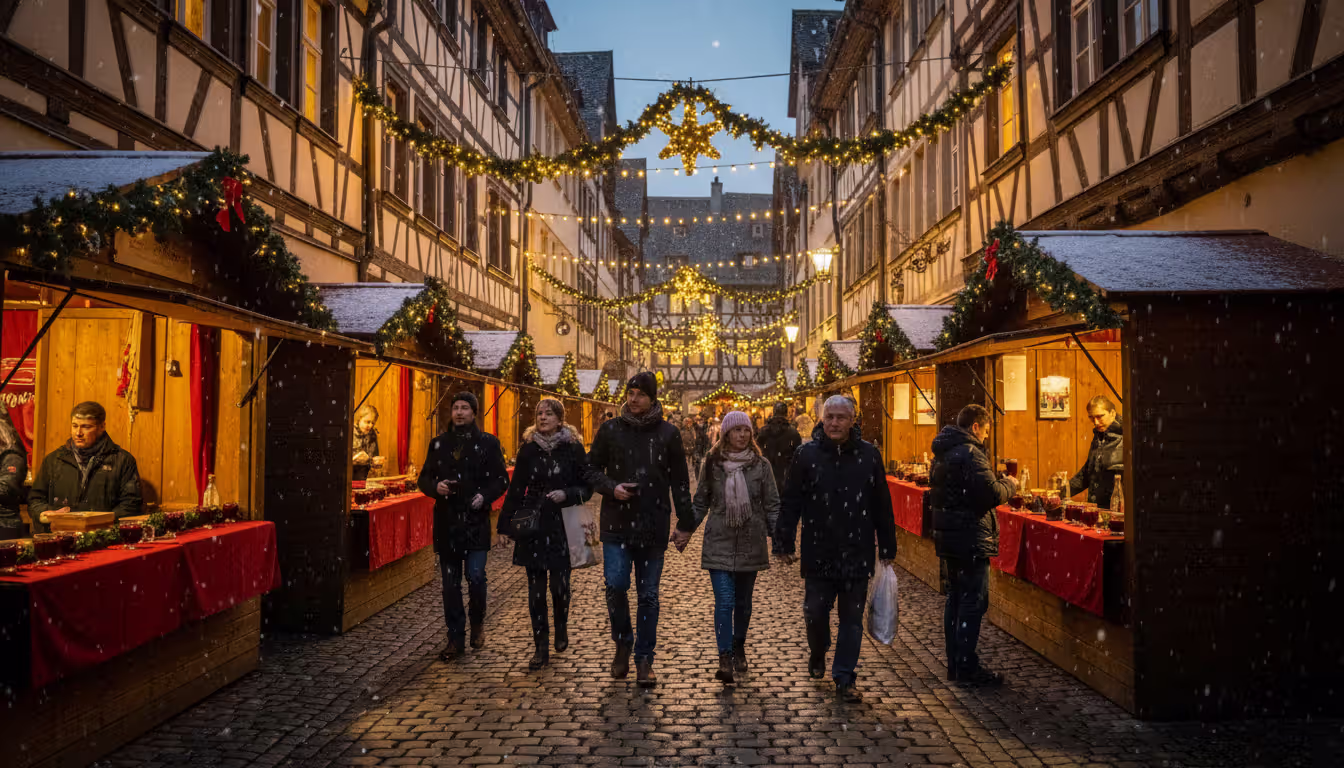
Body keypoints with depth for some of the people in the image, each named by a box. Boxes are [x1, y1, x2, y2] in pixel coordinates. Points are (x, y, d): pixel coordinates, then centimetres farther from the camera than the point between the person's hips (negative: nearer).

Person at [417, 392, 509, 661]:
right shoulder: (439, 443, 10)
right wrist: (435, 487, -9)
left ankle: (477, 623, 22)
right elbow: (424, 478, 12)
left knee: (475, 577, -6)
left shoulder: (488, 442, 2)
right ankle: (456, 638, 17)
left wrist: (485, 496, -15)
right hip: (446, 521, 3)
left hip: (476, 521, -3)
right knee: (450, 583, 6)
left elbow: (501, 479, 2)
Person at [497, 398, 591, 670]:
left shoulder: (573, 448, -2)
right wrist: (505, 524, 6)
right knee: (536, 588, 2)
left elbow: (587, 486, 3)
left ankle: (561, 628, 32)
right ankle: (541, 648, 12)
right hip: (532, 525, 2)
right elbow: (516, 489, 7)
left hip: (562, 525, -1)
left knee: (560, 584, 2)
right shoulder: (528, 449, 4)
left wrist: (567, 494, -16)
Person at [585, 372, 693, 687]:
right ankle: (623, 642, 17)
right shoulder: (610, 430, 3)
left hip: (653, 527, 0)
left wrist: (685, 522, 2)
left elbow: (679, 482, 6)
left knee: (648, 595, 6)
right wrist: (611, 487, -10)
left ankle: (644, 659, 20)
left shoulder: (668, 433, 3)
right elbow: (592, 469, 9)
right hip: (617, 524, 0)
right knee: (615, 585, -10)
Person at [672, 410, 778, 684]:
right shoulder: (712, 464, 1)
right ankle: (725, 658, -5)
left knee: (743, 601, 13)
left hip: (750, 543, 1)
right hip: (719, 543, -1)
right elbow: (701, 502, 9)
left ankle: (738, 649, 32)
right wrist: (685, 529, 2)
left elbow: (771, 504, 3)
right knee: (724, 601, -9)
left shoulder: (761, 465, 1)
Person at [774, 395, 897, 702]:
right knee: (815, 612, 7)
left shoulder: (869, 455, 1)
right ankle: (818, 655, 38)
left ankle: (844, 678, 22)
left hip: (857, 554, 1)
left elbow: (882, 506, 6)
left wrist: (887, 549, 7)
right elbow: (789, 503, 0)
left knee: (852, 618, 8)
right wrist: (783, 543, -3)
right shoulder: (807, 454, -3)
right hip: (818, 554, -1)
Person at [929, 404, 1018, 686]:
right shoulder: (970, 453, -17)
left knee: (956, 598, 16)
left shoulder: (943, 453, 14)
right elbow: (992, 494, -23)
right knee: (973, 602, -3)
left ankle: (955, 664, 23)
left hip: (948, 536, 10)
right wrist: (1009, 484, -2)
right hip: (970, 539, -10)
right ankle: (967, 668, 2)